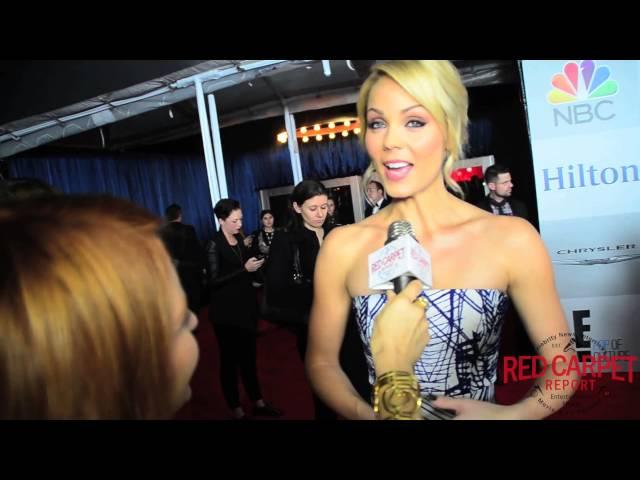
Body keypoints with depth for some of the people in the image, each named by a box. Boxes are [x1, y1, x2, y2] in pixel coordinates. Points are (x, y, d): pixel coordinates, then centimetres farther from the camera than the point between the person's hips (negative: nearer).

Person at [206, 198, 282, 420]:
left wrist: (255, 265, 1)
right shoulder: (214, 244, -12)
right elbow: (214, 281, -18)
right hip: (226, 311, -6)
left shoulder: (240, 240, 7)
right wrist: (245, 269, -21)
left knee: (249, 356, 15)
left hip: (245, 306, 6)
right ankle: (236, 410, 20)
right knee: (230, 359, 7)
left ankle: (258, 403, 28)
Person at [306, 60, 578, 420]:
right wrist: (365, 413, -22)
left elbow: (562, 366, -6)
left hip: (481, 413, 0)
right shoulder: (343, 247, -14)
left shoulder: (512, 240, -16)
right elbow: (322, 362, -5)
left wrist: (513, 414, -23)